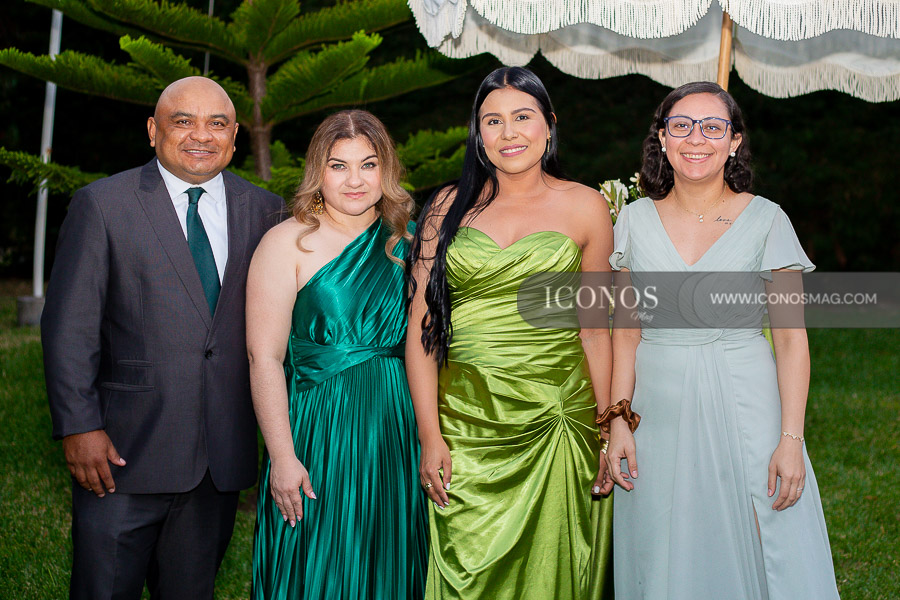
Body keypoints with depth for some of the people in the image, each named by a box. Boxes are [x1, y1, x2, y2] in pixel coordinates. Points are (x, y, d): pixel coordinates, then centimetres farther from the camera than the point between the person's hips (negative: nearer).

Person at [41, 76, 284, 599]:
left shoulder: (265, 211, 6)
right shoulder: (101, 204, -2)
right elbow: (70, 326, -4)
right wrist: (79, 427, -10)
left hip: (223, 456, 3)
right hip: (125, 450, -2)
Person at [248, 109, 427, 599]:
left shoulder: (405, 240, 7)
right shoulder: (288, 243, -6)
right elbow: (264, 357, -11)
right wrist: (283, 457, -16)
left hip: (398, 431, 4)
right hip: (318, 429, -4)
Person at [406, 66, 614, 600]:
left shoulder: (585, 207, 4)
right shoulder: (450, 207, 4)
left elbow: (595, 328, 6)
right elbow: (421, 327, 2)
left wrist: (608, 433, 1)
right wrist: (429, 435, -5)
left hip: (557, 415, 0)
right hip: (464, 421, 0)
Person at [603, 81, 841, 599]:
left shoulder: (767, 221, -3)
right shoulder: (637, 220, 5)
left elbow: (792, 337, -4)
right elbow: (626, 330, 8)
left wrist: (791, 439, -10)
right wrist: (619, 420, 0)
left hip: (746, 407, -2)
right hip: (658, 414, 2)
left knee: (756, 555, 0)